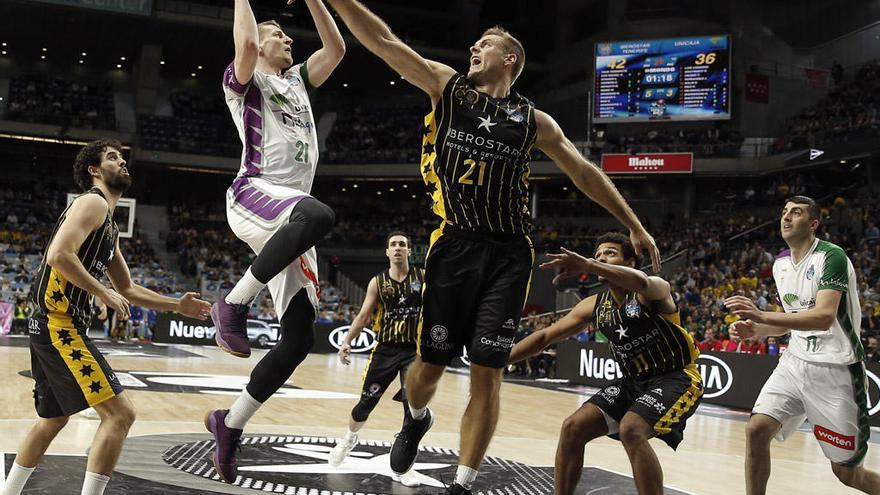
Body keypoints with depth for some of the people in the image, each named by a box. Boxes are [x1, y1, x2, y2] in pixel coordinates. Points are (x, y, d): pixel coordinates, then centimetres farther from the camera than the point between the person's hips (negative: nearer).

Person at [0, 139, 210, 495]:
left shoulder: (109, 224, 22)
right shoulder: (93, 202, -7)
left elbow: (128, 289, 26)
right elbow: (59, 255, -23)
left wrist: (177, 306, 18)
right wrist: (103, 293, -17)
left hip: (54, 326, 11)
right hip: (59, 324, -11)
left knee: (53, 419, 24)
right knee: (119, 413, -14)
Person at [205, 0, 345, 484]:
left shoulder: (297, 80, 30)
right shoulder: (245, 80, 9)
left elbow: (336, 46, 24)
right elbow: (244, 41, -12)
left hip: (289, 217, 7)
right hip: (254, 194, -7)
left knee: (299, 339, -3)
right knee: (318, 214, -43)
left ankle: (229, 423, 13)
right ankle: (232, 304, -26)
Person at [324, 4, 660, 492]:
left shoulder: (533, 120, 9)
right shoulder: (448, 86, 8)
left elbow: (586, 173, 15)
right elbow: (383, 41, 0)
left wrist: (634, 226, 16)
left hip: (508, 256, 0)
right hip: (454, 246, 0)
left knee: (487, 375, -3)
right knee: (430, 364, 5)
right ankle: (416, 418, 41)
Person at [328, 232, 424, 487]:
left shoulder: (423, 277, 0)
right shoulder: (378, 282, 3)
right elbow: (363, 315, 3)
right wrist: (347, 341, -7)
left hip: (414, 350, -1)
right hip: (385, 349, 1)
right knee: (366, 403, 7)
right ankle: (349, 439, 39)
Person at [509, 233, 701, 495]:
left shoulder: (655, 290, -17)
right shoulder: (595, 306, 2)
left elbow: (641, 282, -44)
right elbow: (545, 336, 6)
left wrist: (588, 265, -60)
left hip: (676, 378, -7)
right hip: (634, 381, 7)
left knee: (631, 429, -31)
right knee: (572, 428, -4)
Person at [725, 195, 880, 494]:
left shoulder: (832, 256, -15)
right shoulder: (780, 265, 8)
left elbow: (823, 317, -28)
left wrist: (762, 316, -37)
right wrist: (754, 330, 1)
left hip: (836, 369, -6)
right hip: (796, 362, 6)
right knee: (757, 429, -13)